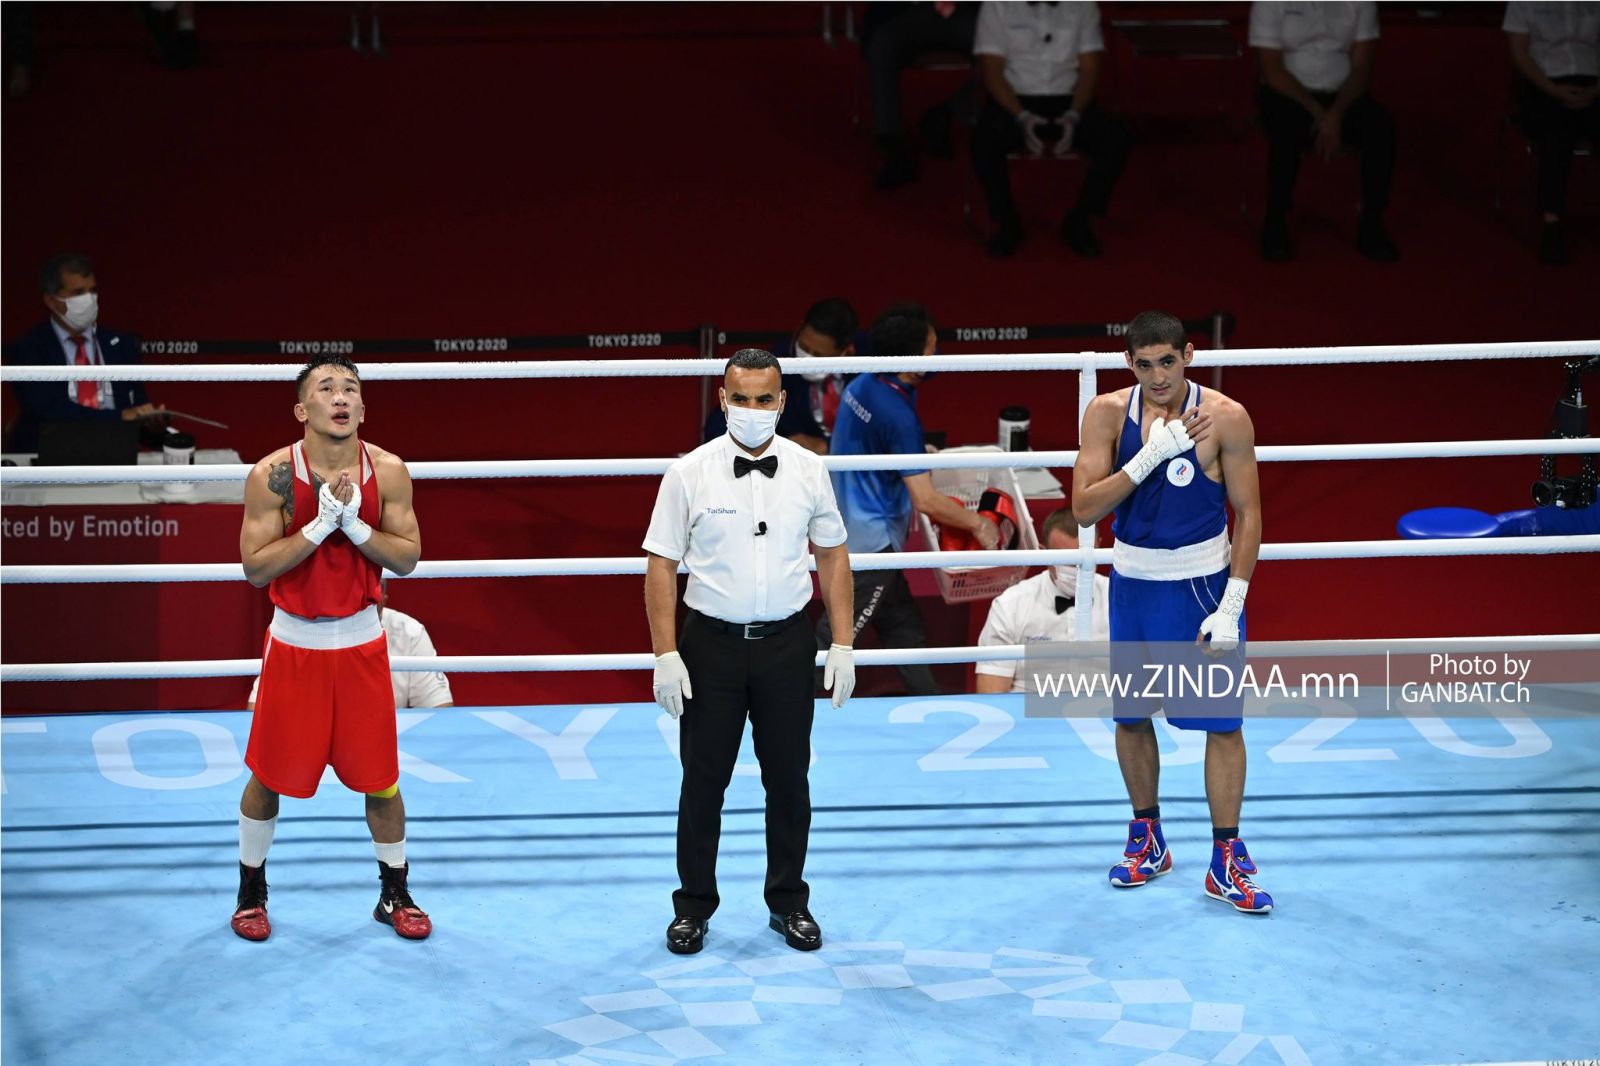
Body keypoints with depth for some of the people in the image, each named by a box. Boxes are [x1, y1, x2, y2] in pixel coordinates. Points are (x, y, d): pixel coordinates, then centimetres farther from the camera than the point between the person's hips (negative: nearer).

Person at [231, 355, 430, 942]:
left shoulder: (388, 471, -8)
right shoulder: (272, 475, -14)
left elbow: (408, 558, -7)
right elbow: (255, 568, -17)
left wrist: (355, 525, -22)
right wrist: (320, 525, -26)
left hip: (361, 641, 2)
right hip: (294, 641, -1)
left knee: (380, 778, 8)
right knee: (268, 776, 9)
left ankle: (395, 893, 25)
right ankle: (251, 890, 29)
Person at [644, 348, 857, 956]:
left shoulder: (808, 471, 1)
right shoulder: (690, 474, -6)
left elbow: (833, 556, 7)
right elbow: (661, 564, -4)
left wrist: (843, 645, 3)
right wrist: (665, 655, -9)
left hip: (786, 643, 2)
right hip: (711, 643, -2)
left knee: (788, 780, 9)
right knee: (703, 781, 6)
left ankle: (789, 903, 25)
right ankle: (693, 907, 20)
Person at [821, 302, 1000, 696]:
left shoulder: (862, 386, 1)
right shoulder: (897, 415, -24)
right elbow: (926, 501, -23)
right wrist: (978, 524, -9)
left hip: (848, 528, 10)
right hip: (870, 541, -10)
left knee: (903, 627, 18)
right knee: (836, 636, -2)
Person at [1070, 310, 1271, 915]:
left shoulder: (1225, 418, -13)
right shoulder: (1108, 413, -7)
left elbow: (1248, 514, -9)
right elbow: (1084, 509, -13)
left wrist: (1231, 606, -14)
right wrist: (1148, 457, -25)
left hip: (1204, 586, -3)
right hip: (1134, 585, 3)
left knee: (1223, 721, -3)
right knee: (1130, 715, 12)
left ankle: (1227, 860, 8)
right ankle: (1146, 839, 31)